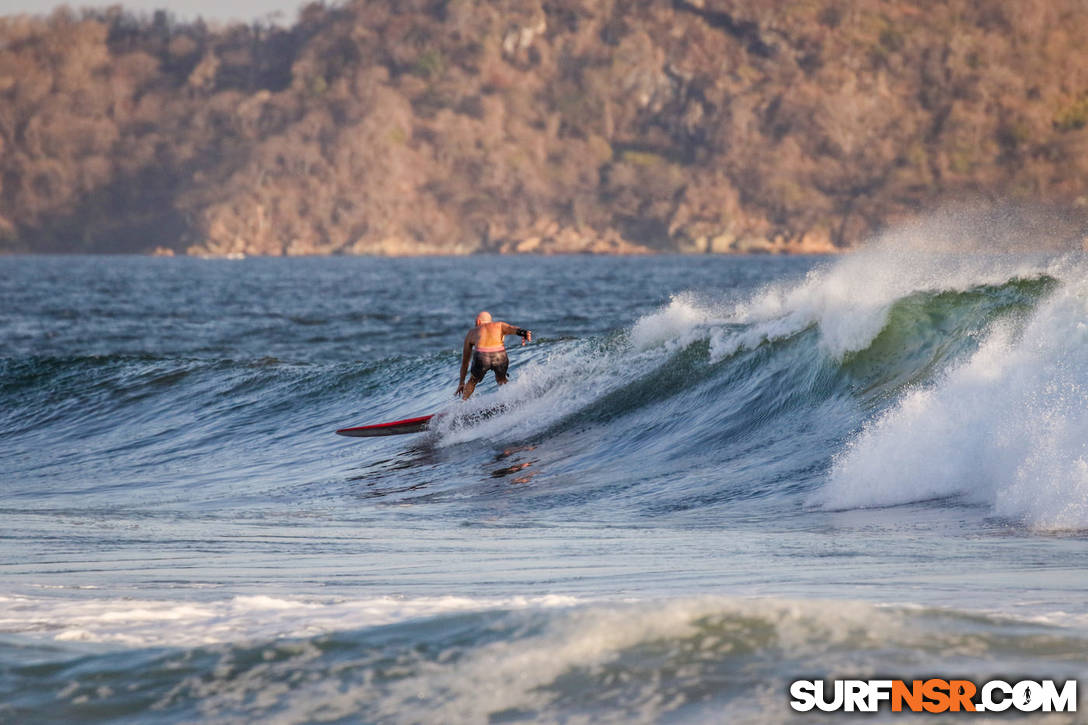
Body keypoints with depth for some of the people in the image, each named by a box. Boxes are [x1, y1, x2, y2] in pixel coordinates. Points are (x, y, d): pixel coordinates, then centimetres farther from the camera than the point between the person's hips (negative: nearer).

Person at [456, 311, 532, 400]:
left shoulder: (471, 333, 34)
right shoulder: (499, 326, 32)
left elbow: (465, 360, 40)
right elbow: (514, 329, 8)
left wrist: (461, 382, 48)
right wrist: (524, 333, -13)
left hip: (482, 356, 0)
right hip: (500, 356, 0)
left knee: (473, 381, 28)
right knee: (501, 379, 30)